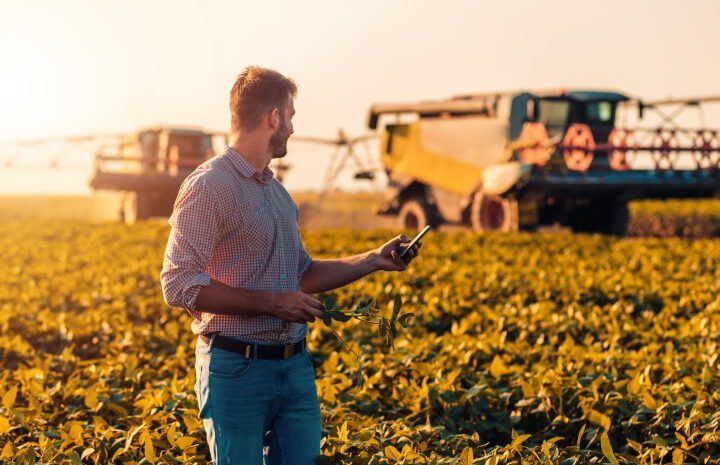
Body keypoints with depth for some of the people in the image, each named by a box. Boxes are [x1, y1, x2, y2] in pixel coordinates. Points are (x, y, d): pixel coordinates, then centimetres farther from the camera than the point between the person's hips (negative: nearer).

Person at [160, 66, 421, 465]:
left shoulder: (277, 192, 16)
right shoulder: (209, 187, -11)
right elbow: (178, 284, -17)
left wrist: (374, 260, 17)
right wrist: (271, 303, -18)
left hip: (296, 367, 8)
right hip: (237, 369, -8)